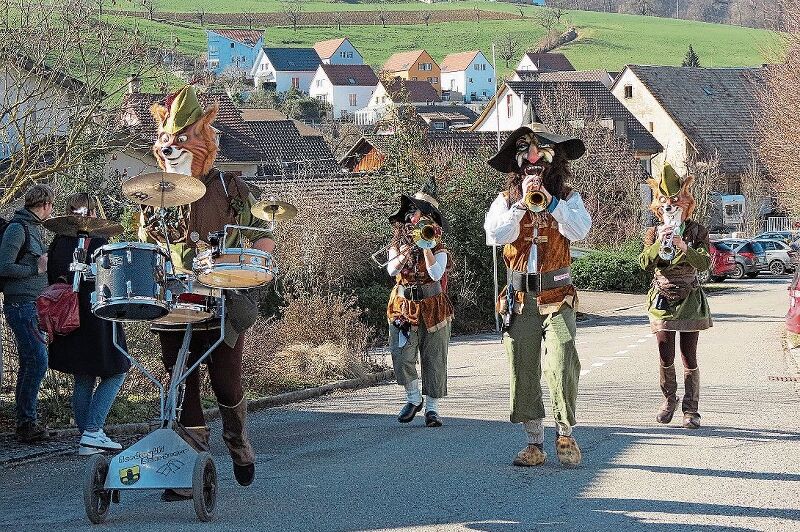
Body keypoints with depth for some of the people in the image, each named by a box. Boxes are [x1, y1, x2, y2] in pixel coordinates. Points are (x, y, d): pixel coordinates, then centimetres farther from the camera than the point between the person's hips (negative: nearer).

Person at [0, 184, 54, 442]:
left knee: (29, 364, 10)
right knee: (38, 360, -14)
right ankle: (27, 423, -11)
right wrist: (37, 269, -14)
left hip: (32, 306, 10)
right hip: (21, 305, -10)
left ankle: (26, 423, 13)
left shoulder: (33, 228, 17)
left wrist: (47, 264, 8)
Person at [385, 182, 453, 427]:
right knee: (401, 355, -10)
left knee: (434, 359, 2)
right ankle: (413, 398, 12)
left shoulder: (438, 247, 0)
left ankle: (431, 407, 11)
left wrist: (426, 247, -20)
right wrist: (403, 254, -26)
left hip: (433, 309, -1)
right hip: (404, 306, 1)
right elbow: (392, 270, -9)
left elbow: (436, 273, -17)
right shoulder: (398, 244, 7)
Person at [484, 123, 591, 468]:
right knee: (523, 372, 3)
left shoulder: (567, 196, 6)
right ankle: (535, 442, 13)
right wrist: (522, 203, -16)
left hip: (557, 299, -2)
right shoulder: (507, 199, 8)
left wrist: (549, 201, -20)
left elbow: (580, 229, -12)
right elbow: (496, 234, -8)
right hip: (519, 300, 2)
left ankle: (565, 435, 1)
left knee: (562, 366, -15)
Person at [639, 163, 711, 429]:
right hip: (662, 299, 1)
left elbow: (704, 263, -15)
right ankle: (669, 400, 23)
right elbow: (645, 263, -10)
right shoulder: (653, 233, 5)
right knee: (666, 359, 2)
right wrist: (659, 244, -26)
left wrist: (684, 248, -31)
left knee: (689, 358, -3)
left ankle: (691, 410, 4)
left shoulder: (697, 232, 0)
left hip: (689, 300, -1)